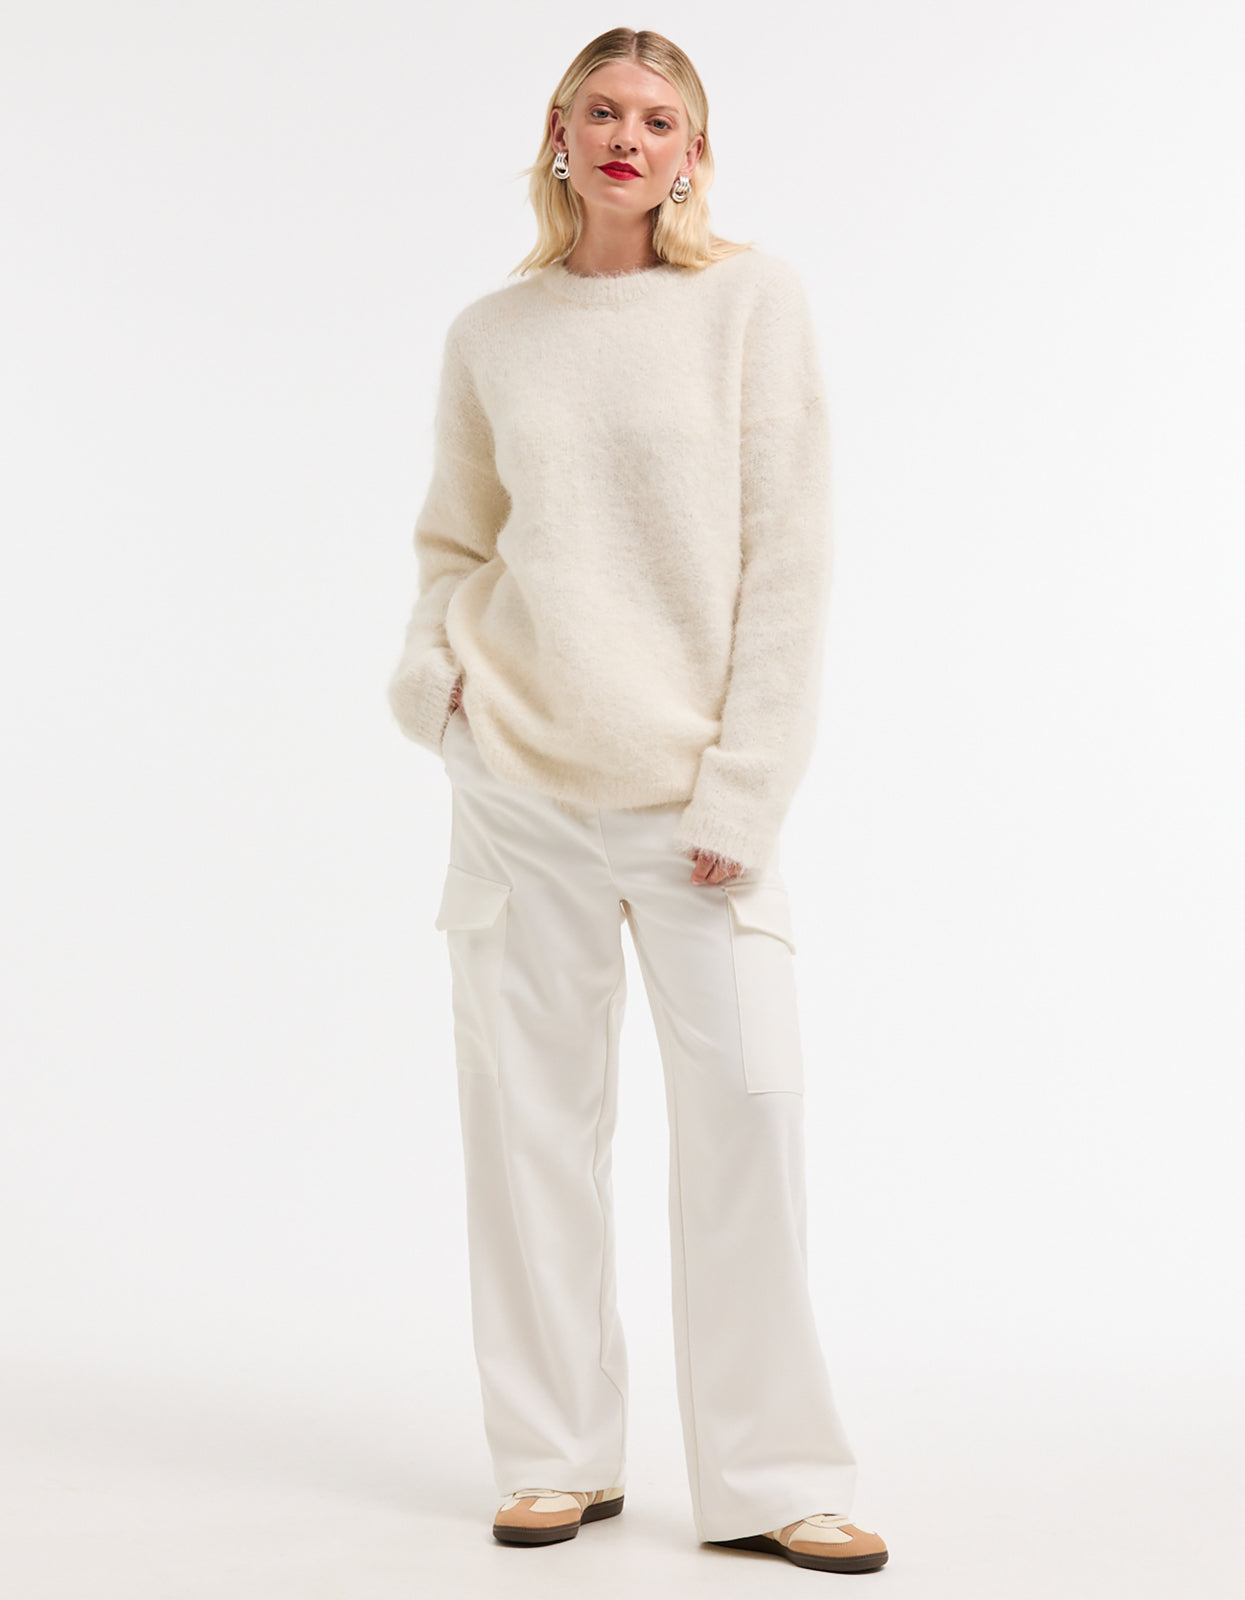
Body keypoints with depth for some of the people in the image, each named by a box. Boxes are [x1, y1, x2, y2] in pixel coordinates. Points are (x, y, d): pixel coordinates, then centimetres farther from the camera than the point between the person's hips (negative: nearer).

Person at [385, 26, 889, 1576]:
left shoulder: (752, 299, 0)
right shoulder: (490, 334, 9)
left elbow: (786, 555, -3)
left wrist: (745, 787, -9)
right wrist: (428, 667, -3)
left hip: (693, 780, -2)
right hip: (517, 768, 2)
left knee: (747, 1097, -7)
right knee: (530, 1106, 4)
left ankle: (766, 1480, 6)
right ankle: (557, 1457, 17)